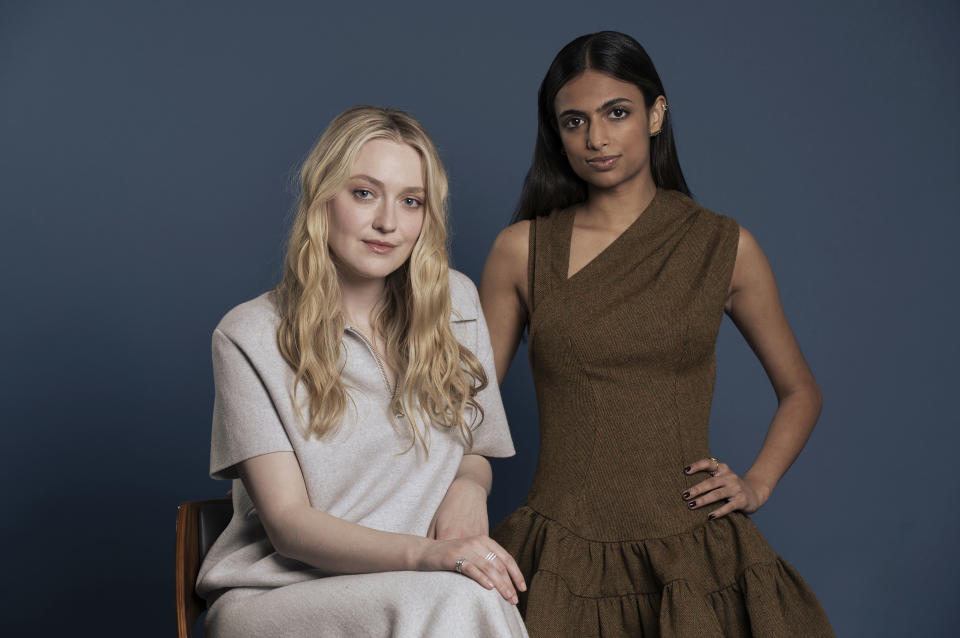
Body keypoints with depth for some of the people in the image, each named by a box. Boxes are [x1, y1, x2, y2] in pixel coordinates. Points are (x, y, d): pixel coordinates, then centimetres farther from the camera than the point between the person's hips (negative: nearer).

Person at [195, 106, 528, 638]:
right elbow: (287, 523, -11)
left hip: (415, 592, 4)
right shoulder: (250, 338, -5)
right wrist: (424, 555, -28)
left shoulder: (455, 302, 7)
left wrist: (469, 487, -9)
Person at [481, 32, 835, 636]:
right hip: (565, 558, 0)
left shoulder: (724, 246, 3)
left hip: (691, 552, 1)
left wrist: (755, 485, 3)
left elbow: (801, 392, 15)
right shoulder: (522, 250, 3)